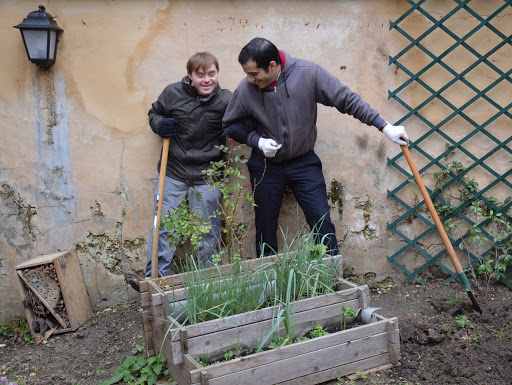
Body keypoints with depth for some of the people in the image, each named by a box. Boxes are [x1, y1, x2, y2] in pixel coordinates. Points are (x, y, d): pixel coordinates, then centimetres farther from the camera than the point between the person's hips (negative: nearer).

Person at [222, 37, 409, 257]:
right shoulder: (245, 90, -12)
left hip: (304, 162, -1)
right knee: (265, 230, 11)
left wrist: (384, 126, -11)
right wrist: (257, 140, -13)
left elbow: (347, 99, -10)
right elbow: (230, 125, 4)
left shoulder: (308, 73, -16)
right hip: (265, 167, 1)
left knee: (322, 224, -1)